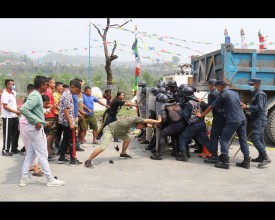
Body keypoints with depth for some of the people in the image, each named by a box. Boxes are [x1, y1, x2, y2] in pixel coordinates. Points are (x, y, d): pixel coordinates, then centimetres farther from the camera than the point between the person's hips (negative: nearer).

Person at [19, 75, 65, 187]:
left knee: (30, 154, 14)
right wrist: (36, 121, -25)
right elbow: (23, 109, -30)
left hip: (34, 128, 10)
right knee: (42, 155, -2)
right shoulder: (35, 96, -19)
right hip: (36, 129, -10)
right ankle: (50, 180, 6)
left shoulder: (35, 94, 11)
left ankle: (24, 178, 20)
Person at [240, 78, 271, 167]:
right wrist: (247, 107, 14)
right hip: (259, 120, 11)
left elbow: (259, 107, -25)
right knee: (260, 138, 15)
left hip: (259, 120, -11)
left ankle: (266, 158, -19)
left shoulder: (260, 94, -14)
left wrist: (247, 107, -27)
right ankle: (261, 157, 22)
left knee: (255, 138, -17)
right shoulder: (256, 94, 18)